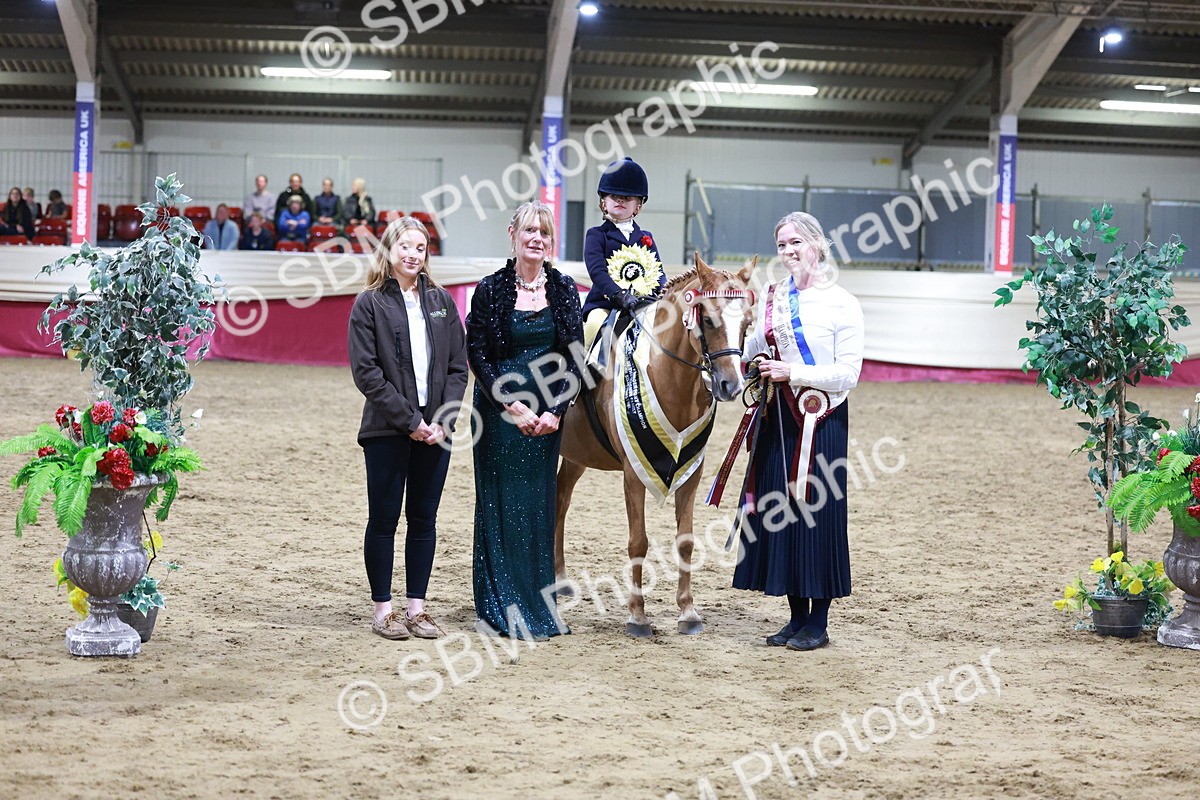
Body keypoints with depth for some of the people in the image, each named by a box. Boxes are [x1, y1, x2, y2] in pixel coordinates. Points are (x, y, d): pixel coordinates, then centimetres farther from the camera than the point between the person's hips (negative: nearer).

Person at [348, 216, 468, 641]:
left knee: (424, 520, 8)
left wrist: (443, 421, -7)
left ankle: (416, 607, 16)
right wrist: (409, 420, -14)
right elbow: (366, 372, -9)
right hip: (387, 429, -4)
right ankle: (383, 609, 11)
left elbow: (458, 366, 6)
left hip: (435, 428, 4)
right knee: (384, 519, 3)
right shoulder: (370, 304, -2)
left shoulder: (441, 301, 8)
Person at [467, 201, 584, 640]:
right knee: (499, 504, 1)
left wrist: (555, 410, -9)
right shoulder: (491, 289, -5)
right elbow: (477, 355, -6)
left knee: (539, 505, 9)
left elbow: (574, 356, 3)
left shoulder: (563, 289, 3)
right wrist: (512, 407, -14)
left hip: (546, 413, 3)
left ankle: (539, 604, 18)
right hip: (499, 410, -3)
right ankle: (499, 608, 10)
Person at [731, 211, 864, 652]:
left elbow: (849, 374, -12)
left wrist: (792, 371, -18)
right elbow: (755, 349, 18)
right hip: (778, 416, 6)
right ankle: (797, 616, 18)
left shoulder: (842, 304, -7)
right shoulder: (771, 297, 9)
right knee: (777, 509, 7)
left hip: (821, 420, -6)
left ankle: (818, 622, 8)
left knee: (816, 511, -1)